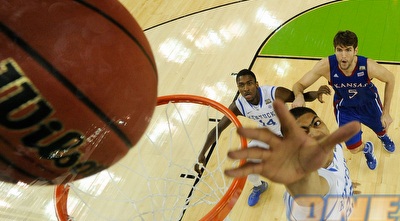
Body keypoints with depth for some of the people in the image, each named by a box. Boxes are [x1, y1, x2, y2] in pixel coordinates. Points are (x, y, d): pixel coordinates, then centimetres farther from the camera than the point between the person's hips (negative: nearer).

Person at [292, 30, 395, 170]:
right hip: (344, 108, 0)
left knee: (382, 130, 24)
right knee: (354, 149, 4)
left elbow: (390, 79, -16)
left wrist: (386, 112, -14)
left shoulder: (369, 66, -37)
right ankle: (367, 149, 45)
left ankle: (383, 136, 67)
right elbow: (299, 85, -28)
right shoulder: (326, 66, -38)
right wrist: (299, 96, -53)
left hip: (369, 103, 1)